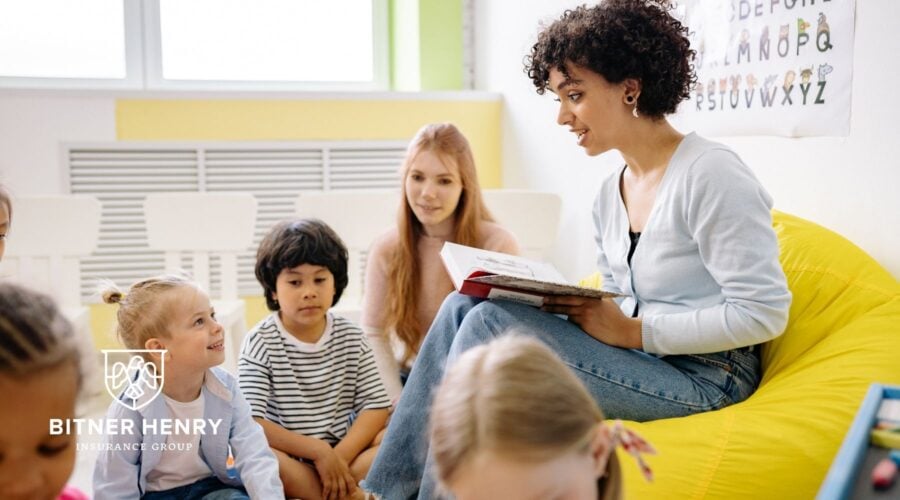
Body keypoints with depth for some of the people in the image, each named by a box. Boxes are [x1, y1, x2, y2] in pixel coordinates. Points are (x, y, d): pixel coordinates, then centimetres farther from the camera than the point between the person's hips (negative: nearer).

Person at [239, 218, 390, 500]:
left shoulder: (351, 338, 4)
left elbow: (376, 405, -3)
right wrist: (318, 451, -22)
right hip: (288, 461, -3)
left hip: (345, 451, 3)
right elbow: (251, 422, -16)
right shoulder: (260, 342, -7)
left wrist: (341, 455, -19)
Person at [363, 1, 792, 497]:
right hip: (635, 361, 8)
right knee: (464, 306, -7)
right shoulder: (610, 194, 11)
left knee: (491, 323, -22)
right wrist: (567, 303, -5)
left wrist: (632, 331, -19)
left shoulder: (710, 174, -14)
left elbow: (764, 313, -18)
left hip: (700, 378, -8)